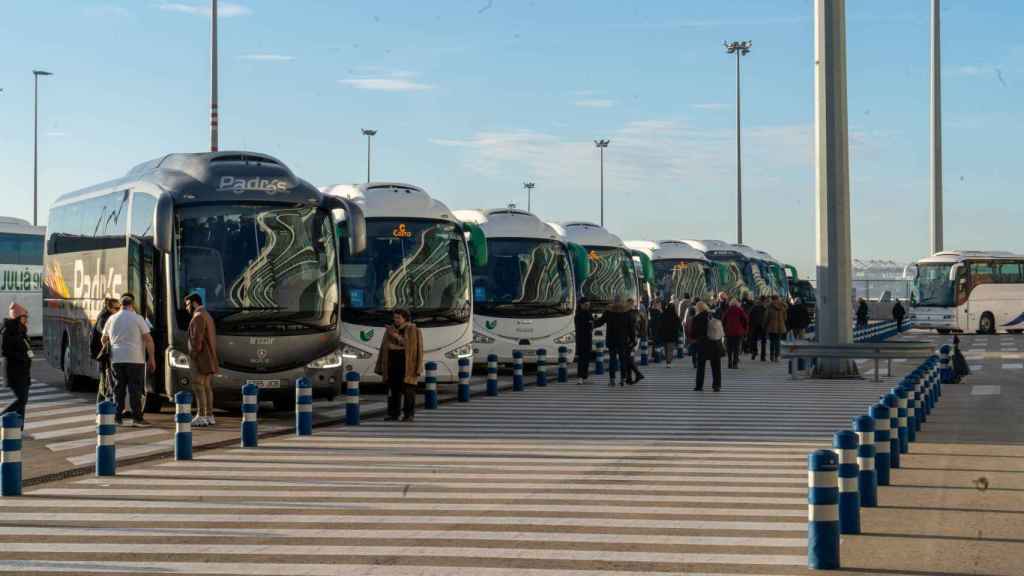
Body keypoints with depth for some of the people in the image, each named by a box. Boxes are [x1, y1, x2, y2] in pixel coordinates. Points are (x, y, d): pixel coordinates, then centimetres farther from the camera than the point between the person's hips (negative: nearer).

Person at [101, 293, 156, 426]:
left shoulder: (112, 319, 9)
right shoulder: (138, 319, -3)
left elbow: (104, 339, 19)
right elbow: (148, 340, -6)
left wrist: (108, 351, 36)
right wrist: (152, 359, -3)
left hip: (116, 359, 4)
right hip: (135, 360, -3)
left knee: (118, 388, 9)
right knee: (135, 389, -1)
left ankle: (118, 417, 8)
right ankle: (137, 417, -3)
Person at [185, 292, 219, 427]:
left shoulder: (198, 317, -12)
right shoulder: (207, 316, 19)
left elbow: (197, 339, -19)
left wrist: (193, 356, -18)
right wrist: (212, 357, 17)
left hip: (200, 358, -10)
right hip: (209, 358, 10)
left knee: (198, 386, -10)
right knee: (206, 386, 9)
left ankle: (201, 416, -13)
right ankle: (209, 416, 9)